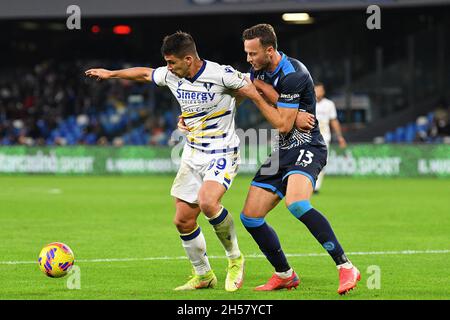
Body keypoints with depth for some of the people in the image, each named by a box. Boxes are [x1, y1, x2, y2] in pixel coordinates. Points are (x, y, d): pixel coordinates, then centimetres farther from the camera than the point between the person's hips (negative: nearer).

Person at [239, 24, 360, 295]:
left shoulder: (292, 74, -19)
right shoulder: (259, 71, 7)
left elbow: (283, 125, -19)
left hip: (305, 148, -9)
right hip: (280, 153, 9)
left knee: (297, 204, -34)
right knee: (250, 217, 2)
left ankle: (346, 268, -30)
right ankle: (285, 275, 18)